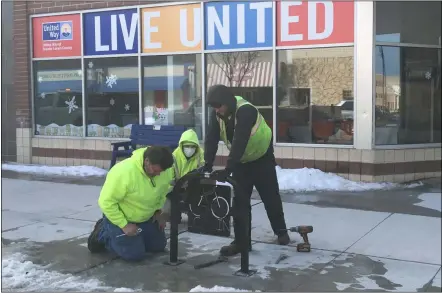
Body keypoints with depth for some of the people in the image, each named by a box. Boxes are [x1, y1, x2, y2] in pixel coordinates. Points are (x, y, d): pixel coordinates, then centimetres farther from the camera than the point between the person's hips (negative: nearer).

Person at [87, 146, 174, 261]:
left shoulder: (165, 169, -18)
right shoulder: (124, 172, -37)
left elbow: (163, 190, 5)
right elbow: (106, 202, -30)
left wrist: (159, 210, -4)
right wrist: (124, 225, -26)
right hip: (119, 216, -6)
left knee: (159, 246, 12)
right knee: (135, 254, -10)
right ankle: (103, 234, 11)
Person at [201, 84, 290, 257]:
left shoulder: (246, 111, -34)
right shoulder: (217, 114, -13)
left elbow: (239, 142, -42)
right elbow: (211, 139, -18)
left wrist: (228, 169, -47)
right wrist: (207, 164, -30)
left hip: (262, 159, -5)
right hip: (241, 161, 5)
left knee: (270, 197, 7)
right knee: (240, 200, 0)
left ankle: (281, 231, 28)